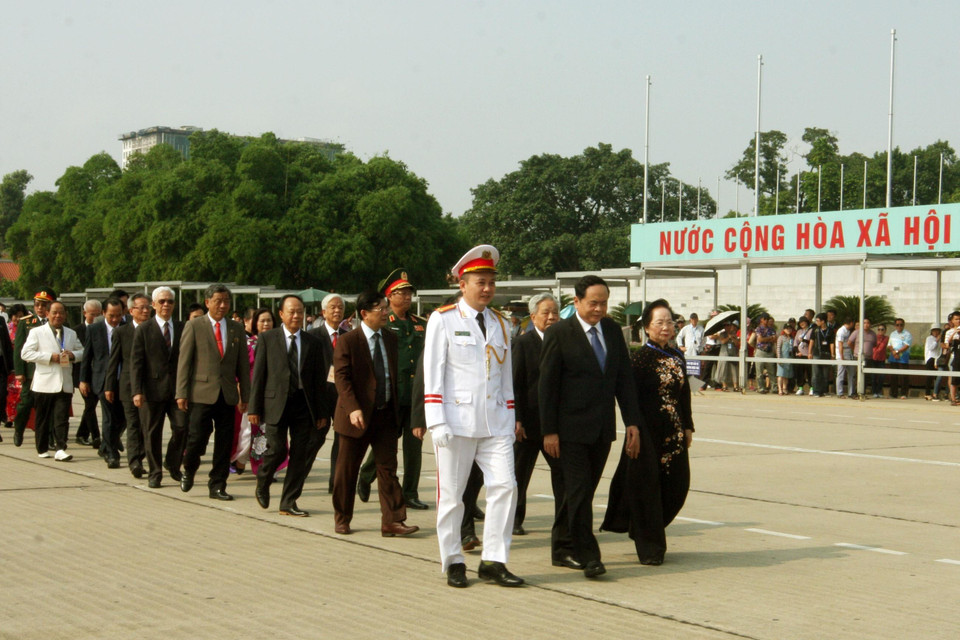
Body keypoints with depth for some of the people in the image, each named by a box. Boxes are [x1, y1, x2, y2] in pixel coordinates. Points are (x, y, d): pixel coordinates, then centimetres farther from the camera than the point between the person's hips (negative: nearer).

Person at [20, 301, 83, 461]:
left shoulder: (71, 334, 17)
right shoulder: (37, 332, 2)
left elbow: (82, 351, 21)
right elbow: (25, 353, -6)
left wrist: (73, 355, -3)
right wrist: (50, 357, -15)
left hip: (65, 384, 2)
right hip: (45, 383, -2)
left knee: (62, 418, -7)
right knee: (43, 418, 5)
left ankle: (61, 449, -12)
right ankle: (42, 449, 17)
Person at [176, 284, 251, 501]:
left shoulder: (236, 329, 12)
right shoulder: (194, 326, 1)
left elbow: (243, 365, 14)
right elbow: (184, 361, -1)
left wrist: (245, 395, 10)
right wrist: (182, 393, -7)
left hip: (227, 394, 4)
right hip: (201, 393, -3)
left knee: (224, 442, 3)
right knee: (197, 438, -7)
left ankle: (217, 486, 13)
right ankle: (189, 470, 22)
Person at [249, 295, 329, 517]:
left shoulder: (313, 343, 10)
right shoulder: (267, 339, 5)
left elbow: (319, 379, 9)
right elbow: (258, 375, 2)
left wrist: (321, 412, 5)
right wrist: (254, 408, -3)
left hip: (304, 405, 3)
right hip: (276, 403, -3)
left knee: (300, 455, 1)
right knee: (277, 450, -10)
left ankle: (288, 503, 10)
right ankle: (262, 483, 20)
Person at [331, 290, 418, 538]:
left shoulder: (391, 339, 9)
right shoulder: (347, 342, -7)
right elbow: (341, 377, -13)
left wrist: (397, 407, 9)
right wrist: (353, 408, -25)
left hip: (386, 414, 4)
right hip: (358, 416, -4)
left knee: (388, 467, -2)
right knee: (347, 470, 6)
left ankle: (392, 521, -3)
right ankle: (342, 520, 20)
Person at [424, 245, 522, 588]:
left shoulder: (500, 324, 14)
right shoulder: (443, 320, -1)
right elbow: (432, 374, -5)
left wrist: (510, 419, 13)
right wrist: (437, 422, -12)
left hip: (495, 424, 4)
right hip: (457, 422, -4)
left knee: (505, 486, -6)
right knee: (451, 494, 3)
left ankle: (493, 561, 2)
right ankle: (453, 563, 14)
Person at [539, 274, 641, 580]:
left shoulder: (613, 330, 9)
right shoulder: (558, 333, -7)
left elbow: (624, 378, 11)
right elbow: (547, 385, -8)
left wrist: (632, 420, 4)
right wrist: (549, 431, -11)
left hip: (603, 428, 5)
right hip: (572, 429, -5)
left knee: (586, 490, 10)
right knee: (579, 490, -7)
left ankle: (566, 543, 23)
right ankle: (588, 555, -5)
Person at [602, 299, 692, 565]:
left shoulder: (677, 357, 11)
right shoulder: (640, 358, -8)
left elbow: (684, 394, 16)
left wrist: (688, 426, 12)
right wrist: (634, 432, -17)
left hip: (673, 432, 6)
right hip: (648, 433, -6)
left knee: (677, 486, 7)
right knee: (647, 487, -2)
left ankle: (644, 531, 29)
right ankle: (650, 547, 7)